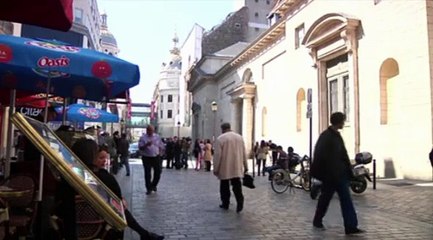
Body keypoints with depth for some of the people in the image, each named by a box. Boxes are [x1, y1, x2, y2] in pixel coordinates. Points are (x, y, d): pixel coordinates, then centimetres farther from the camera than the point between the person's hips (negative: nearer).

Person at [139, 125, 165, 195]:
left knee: (158, 172, 5)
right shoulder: (143, 137, -4)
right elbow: (140, 148, -12)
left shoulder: (157, 136, 6)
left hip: (156, 157, 3)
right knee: (147, 174, 2)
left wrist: (158, 152, 3)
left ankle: (153, 185, 30)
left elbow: (161, 146, 14)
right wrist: (146, 145, -27)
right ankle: (149, 189, 14)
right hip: (146, 158, -3)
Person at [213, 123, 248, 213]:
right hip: (237, 167, 4)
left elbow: (217, 155, -11)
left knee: (224, 186, 9)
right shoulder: (239, 137, 7)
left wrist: (216, 168, -5)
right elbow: (244, 153, 9)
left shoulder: (220, 138, -9)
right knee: (237, 185, 4)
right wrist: (245, 166, 16)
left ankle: (225, 204, 18)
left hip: (224, 168, -3)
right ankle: (240, 201, -12)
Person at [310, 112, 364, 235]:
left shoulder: (337, 136, 12)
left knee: (346, 200, 8)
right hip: (329, 174, -9)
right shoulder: (325, 137, -16)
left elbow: (343, 155, 16)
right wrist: (322, 173, -22)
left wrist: (348, 171, 14)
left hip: (340, 174, 9)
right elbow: (320, 156, -20)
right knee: (325, 198, 2)